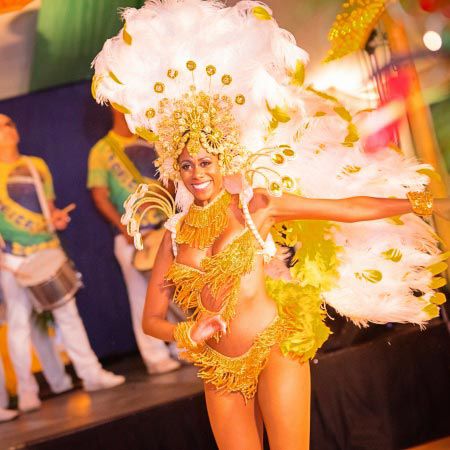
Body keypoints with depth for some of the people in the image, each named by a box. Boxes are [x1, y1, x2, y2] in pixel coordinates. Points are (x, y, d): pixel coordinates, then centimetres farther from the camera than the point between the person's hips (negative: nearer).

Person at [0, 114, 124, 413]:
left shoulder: (37, 165, 12)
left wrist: (58, 217, -2)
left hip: (48, 251, 4)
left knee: (68, 312, 6)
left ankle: (92, 374, 12)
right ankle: (26, 391, 5)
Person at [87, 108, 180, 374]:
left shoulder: (150, 143, 11)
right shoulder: (102, 150, -2)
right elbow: (100, 196, -5)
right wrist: (125, 230, -14)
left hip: (165, 227, 4)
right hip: (132, 235, -4)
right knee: (144, 295, -1)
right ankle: (156, 357, 7)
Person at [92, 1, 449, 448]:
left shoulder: (256, 203, -1)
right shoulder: (175, 234, 7)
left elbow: (348, 208, 0)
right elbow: (151, 318, 9)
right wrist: (187, 333, -11)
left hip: (276, 349, -3)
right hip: (221, 372, 3)